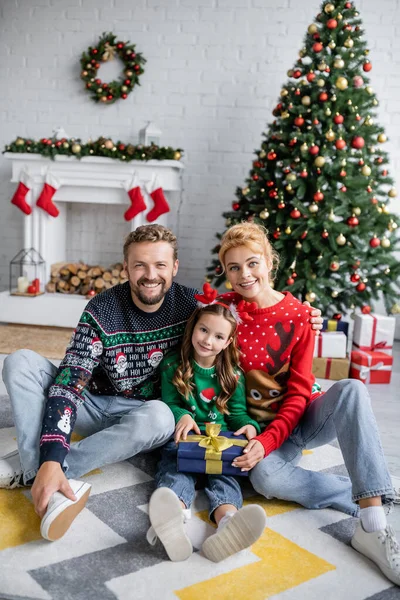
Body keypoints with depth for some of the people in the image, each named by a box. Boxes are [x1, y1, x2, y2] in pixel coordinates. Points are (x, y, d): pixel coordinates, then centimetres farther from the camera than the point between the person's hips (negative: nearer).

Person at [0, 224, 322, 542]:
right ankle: (40, 463, -35)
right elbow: (69, 385, -24)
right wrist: (50, 460, -37)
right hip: (94, 406, 0)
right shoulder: (101, 312, -17)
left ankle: (29, 464, -27)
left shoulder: (190, 303, -10)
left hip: (145, 413, 1)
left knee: (160, 417, -37)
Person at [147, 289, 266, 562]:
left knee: (225, 470, -29)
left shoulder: (233, 374, 9)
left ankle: (227, 519, -61)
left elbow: (238, 412, 10)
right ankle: (174, 515, -65)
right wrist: (182, 416, -17)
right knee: (175, 467, -31)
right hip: (183, 438, -1)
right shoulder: (173, 365, 5)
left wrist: (249, 426, -14)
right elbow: (169, 404, 6)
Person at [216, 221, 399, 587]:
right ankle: (367, 498, -18)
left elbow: (298, 394, -10)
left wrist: (267, 441, -24)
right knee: (265, 477, -35)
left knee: (350, 389, -33)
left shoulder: (298, 316, -8)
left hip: (302, 417, 0)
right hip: (261, 425, 0)